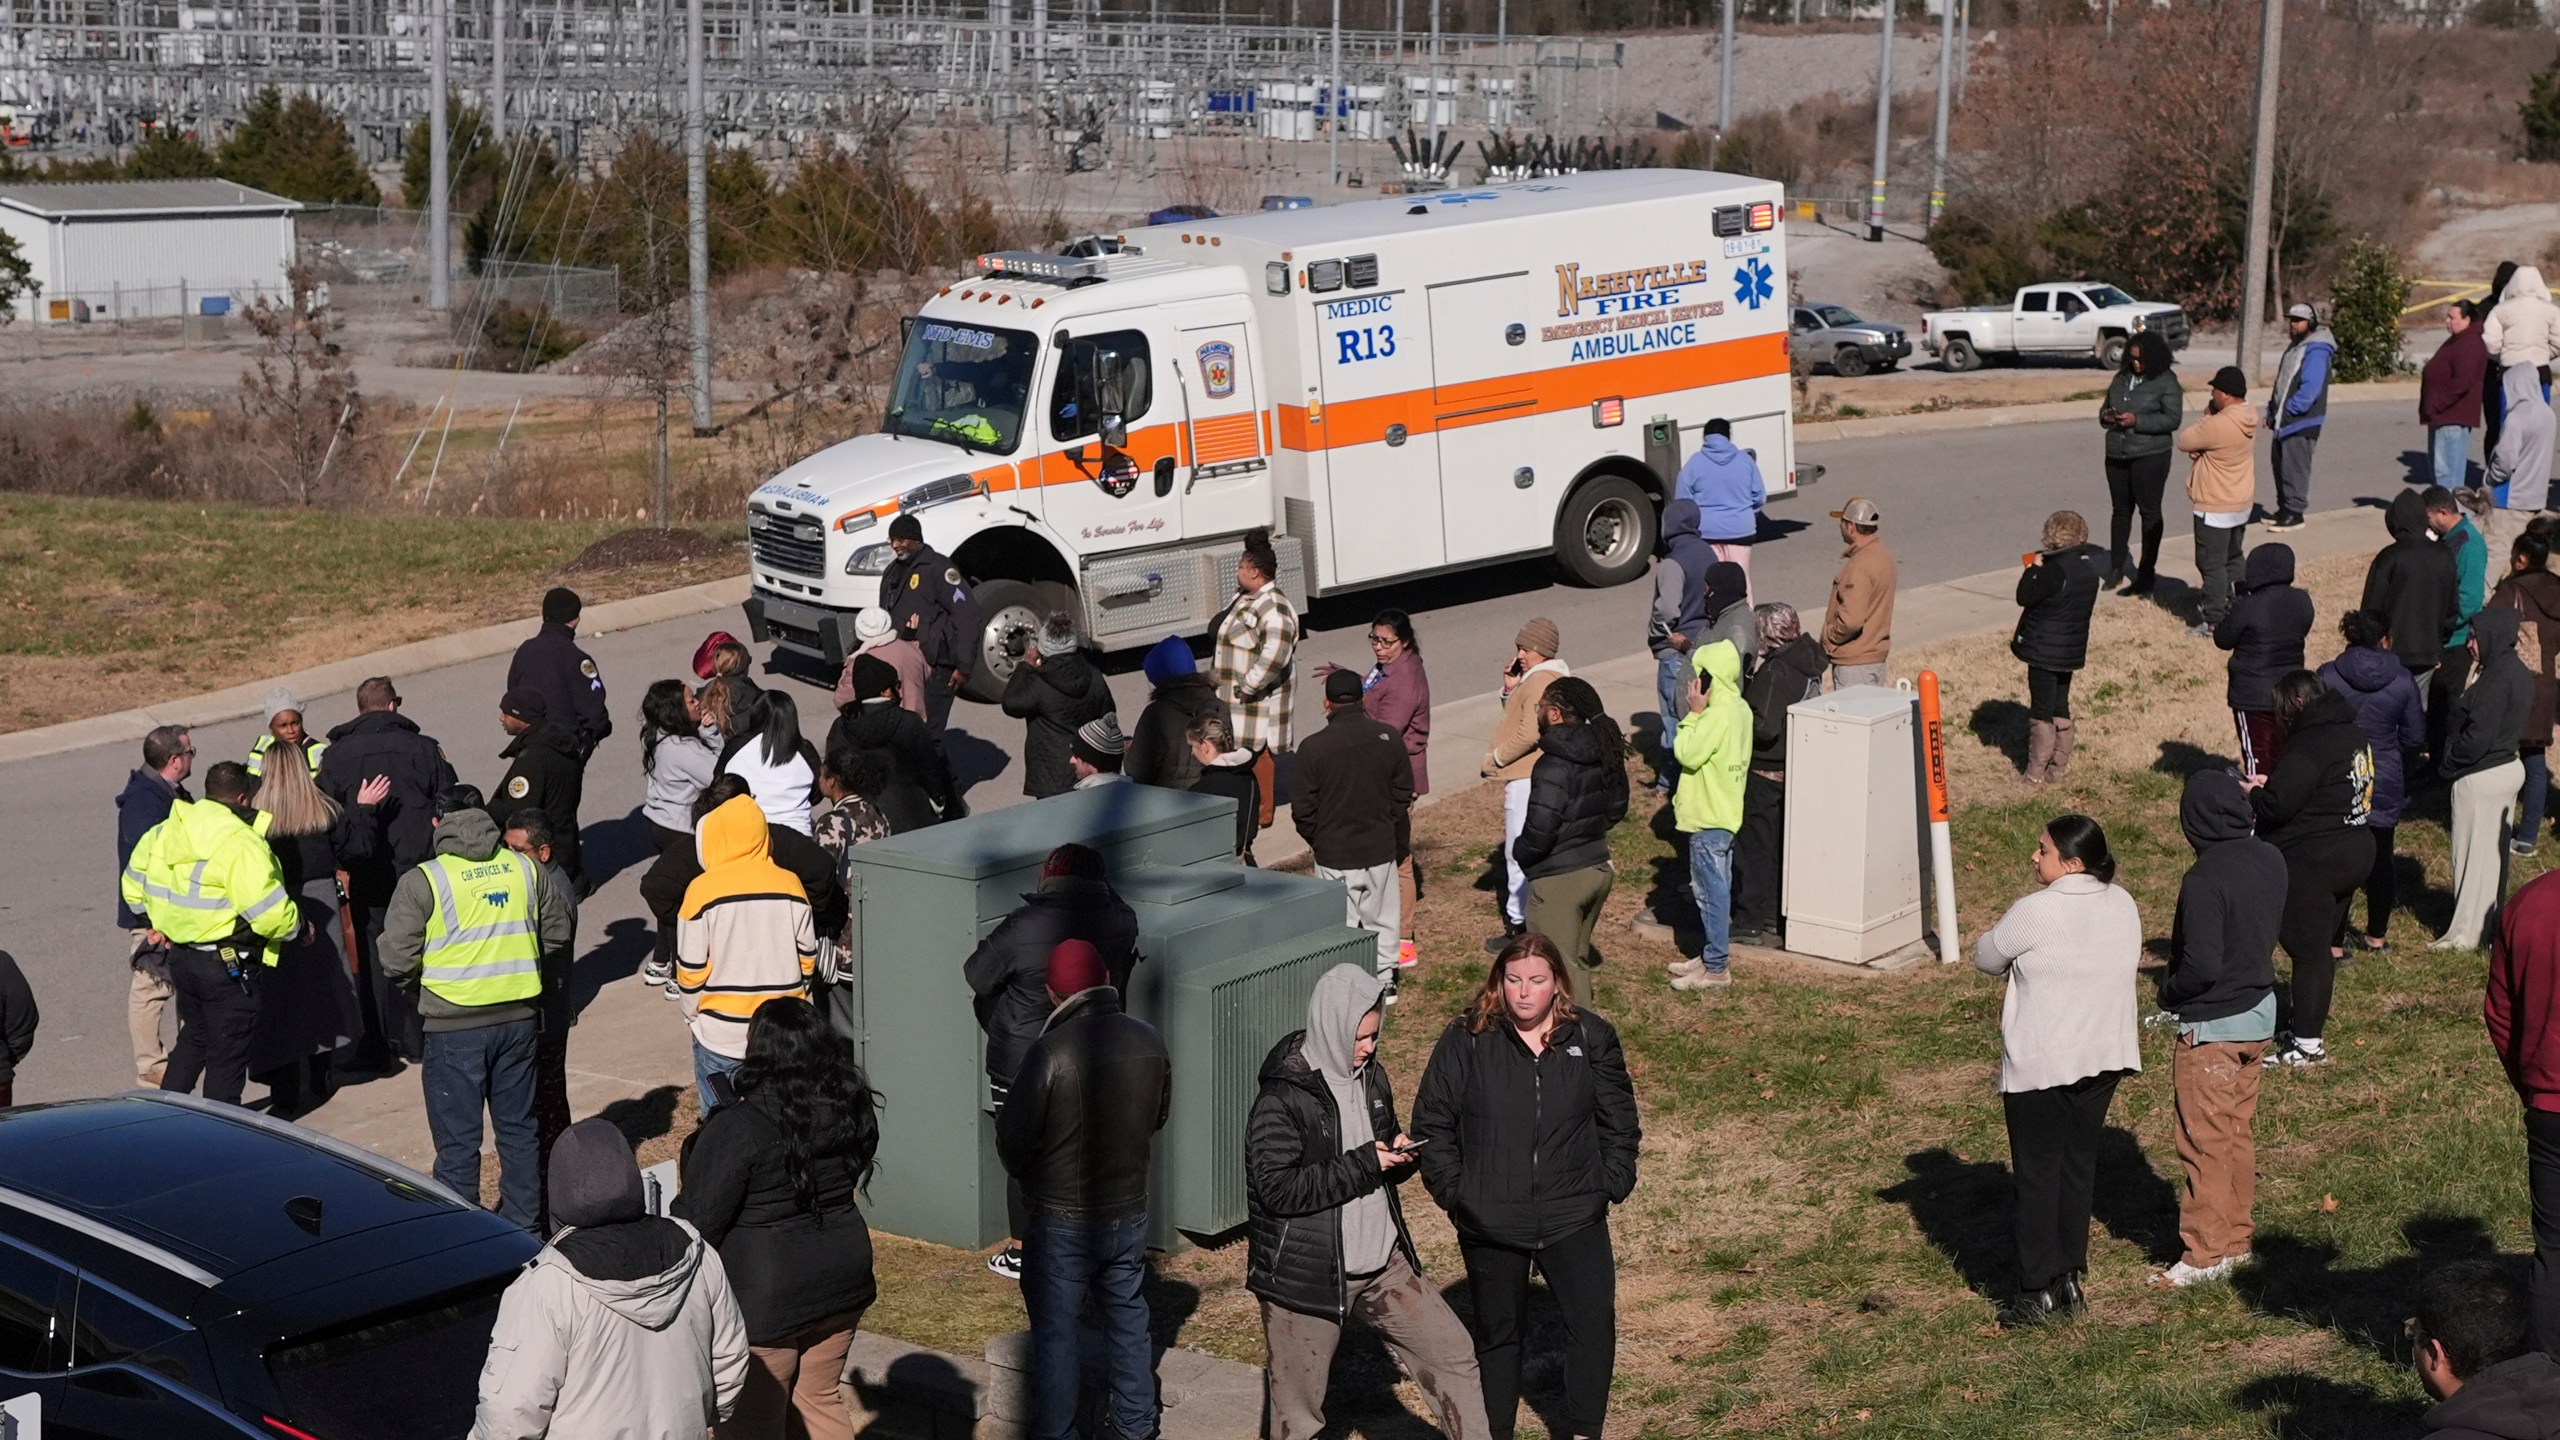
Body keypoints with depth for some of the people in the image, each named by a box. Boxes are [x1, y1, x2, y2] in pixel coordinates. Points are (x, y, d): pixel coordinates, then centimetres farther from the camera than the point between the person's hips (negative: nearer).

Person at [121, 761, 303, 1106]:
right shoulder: (239, 843, -21)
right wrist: (297, 926, -7)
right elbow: (266, 909, -25)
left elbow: (135, 880, 17)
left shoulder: (167, 831, 5)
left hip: (181, 957, 8)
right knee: (227, 1053, 5)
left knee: (193, 1039, 24)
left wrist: (157, 922, 26)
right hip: (230, 965, -8)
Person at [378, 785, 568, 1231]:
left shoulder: (422, 881, -11)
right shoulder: (526, 869, 1)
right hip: (519, 1016, 4)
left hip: (454, 1026, -4)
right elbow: (557, 933, 10)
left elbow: (397, 960, -11)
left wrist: (422, 994, 9)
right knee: (519, 1128, 17)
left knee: (457, 1143, 5)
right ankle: (525, 1225, 25)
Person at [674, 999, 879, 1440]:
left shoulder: (737, 1130, -23)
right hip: (839, 1283, 6)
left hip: (761, 1299, -6)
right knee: (820, 1401, 22)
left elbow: (697, 1224, -17)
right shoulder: (850, 1110, -4)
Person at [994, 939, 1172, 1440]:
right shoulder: (1149, 1041, -7)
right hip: (1129, 1210, 5)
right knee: (1128, 1318, 20)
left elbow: (1012, 1140, -16)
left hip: (1061, 1220, -5)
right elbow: (1160, 1114, 10)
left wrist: (1024, 1173, 5)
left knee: (1057, 1331, 7)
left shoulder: (1049, 1052, -23)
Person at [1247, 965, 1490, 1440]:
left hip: (1383, 1264, 7)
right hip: (1305, 1272, -7)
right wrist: (1364, 1164, -22)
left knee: (1452, 1352, 7)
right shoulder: (1283, 1096, -18)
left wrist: (1398, 1155, -6)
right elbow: (1277, 1188, -24)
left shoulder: (1371, 1075, 6)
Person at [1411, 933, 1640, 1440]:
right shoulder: (1467, 1039, -7)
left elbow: (1619, 1120, 6)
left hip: (1574, 1216, 1)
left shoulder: (1592, 1038, -2)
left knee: (1594, 1326, -3)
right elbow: (1432, 1122, -1)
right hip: (1490, 1223, -1)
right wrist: (1453, 1190, -6)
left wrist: (1613, 1184, -2)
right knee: (1497, 1333, 13)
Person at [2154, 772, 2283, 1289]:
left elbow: (2202, 965, -27)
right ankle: (2237, 1237, 28)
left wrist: (2168, 991, -9)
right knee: (2240, 1133, 19)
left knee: (2205, 1143, 3)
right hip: (2260, 1013, 8)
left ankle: (2207, 1254, 9)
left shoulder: (2205, 878, -26)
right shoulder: (2270, 860, -2)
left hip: (2212, 1025, -8)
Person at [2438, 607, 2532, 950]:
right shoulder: (2519, 674, 7)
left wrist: (2447, 766, -11)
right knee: (2494, 852, 18)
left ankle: (2467, 932, 9)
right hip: (2508, 767, 10)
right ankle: (2493, 922, 27)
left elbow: (2477, 738, -25)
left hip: (2481, 778, -10)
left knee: (2474, 854, 0)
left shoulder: (2497, 679, -23)